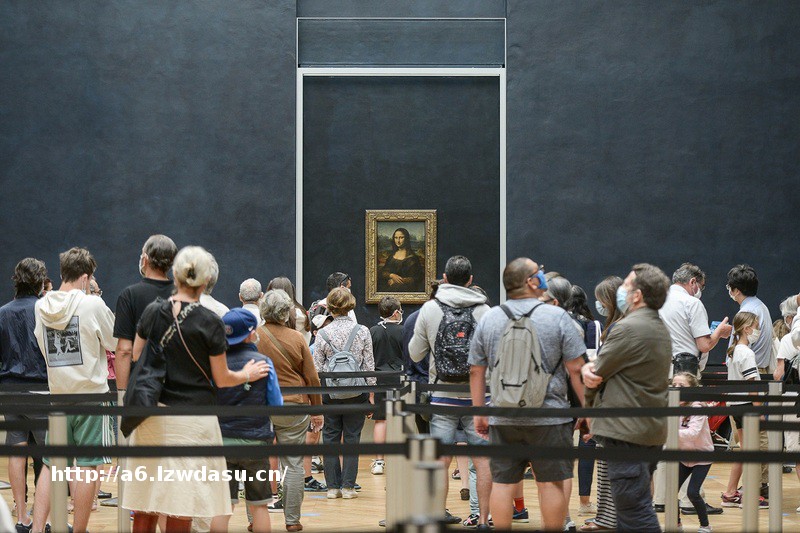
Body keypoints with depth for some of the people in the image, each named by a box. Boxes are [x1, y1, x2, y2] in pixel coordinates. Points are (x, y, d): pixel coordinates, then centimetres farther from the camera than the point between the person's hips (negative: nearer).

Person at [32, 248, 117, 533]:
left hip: (57, 394, 5)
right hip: (91, 393, -5)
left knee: (51, 464, 11)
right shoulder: (92, 304, -11)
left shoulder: (42, 306, 4)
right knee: (87, 466, 2)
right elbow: (117, 343, -2)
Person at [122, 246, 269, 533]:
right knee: (181, 507, 1)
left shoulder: (152, 312, 1)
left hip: (154, 414, 3)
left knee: (145, 501, 8)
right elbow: (221, 379, -1)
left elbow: (135, 361, 8)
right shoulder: (210, 322, -8)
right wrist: (247, 374, 18)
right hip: (193, 420, -3)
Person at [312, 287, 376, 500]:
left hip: (330, 392, 0)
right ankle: (348, 487, 3)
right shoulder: (362, 331, -3)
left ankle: (333, 486, 8)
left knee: (331, 437, 8)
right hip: (356, 392, 0)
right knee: (352, 438, 5)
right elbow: (369, 364, -1)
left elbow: (317, 368, -1)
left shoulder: (323, 334, -3)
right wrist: (371, 392, 6)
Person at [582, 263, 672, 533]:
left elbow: (596, 376, -8)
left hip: (626, 432, -10)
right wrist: (589, 368, -5)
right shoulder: (660, 328, 17)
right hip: (652, 431, 10)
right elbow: (600, 368, 15)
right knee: (634, 510, 15)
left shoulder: (628, 328, -16)